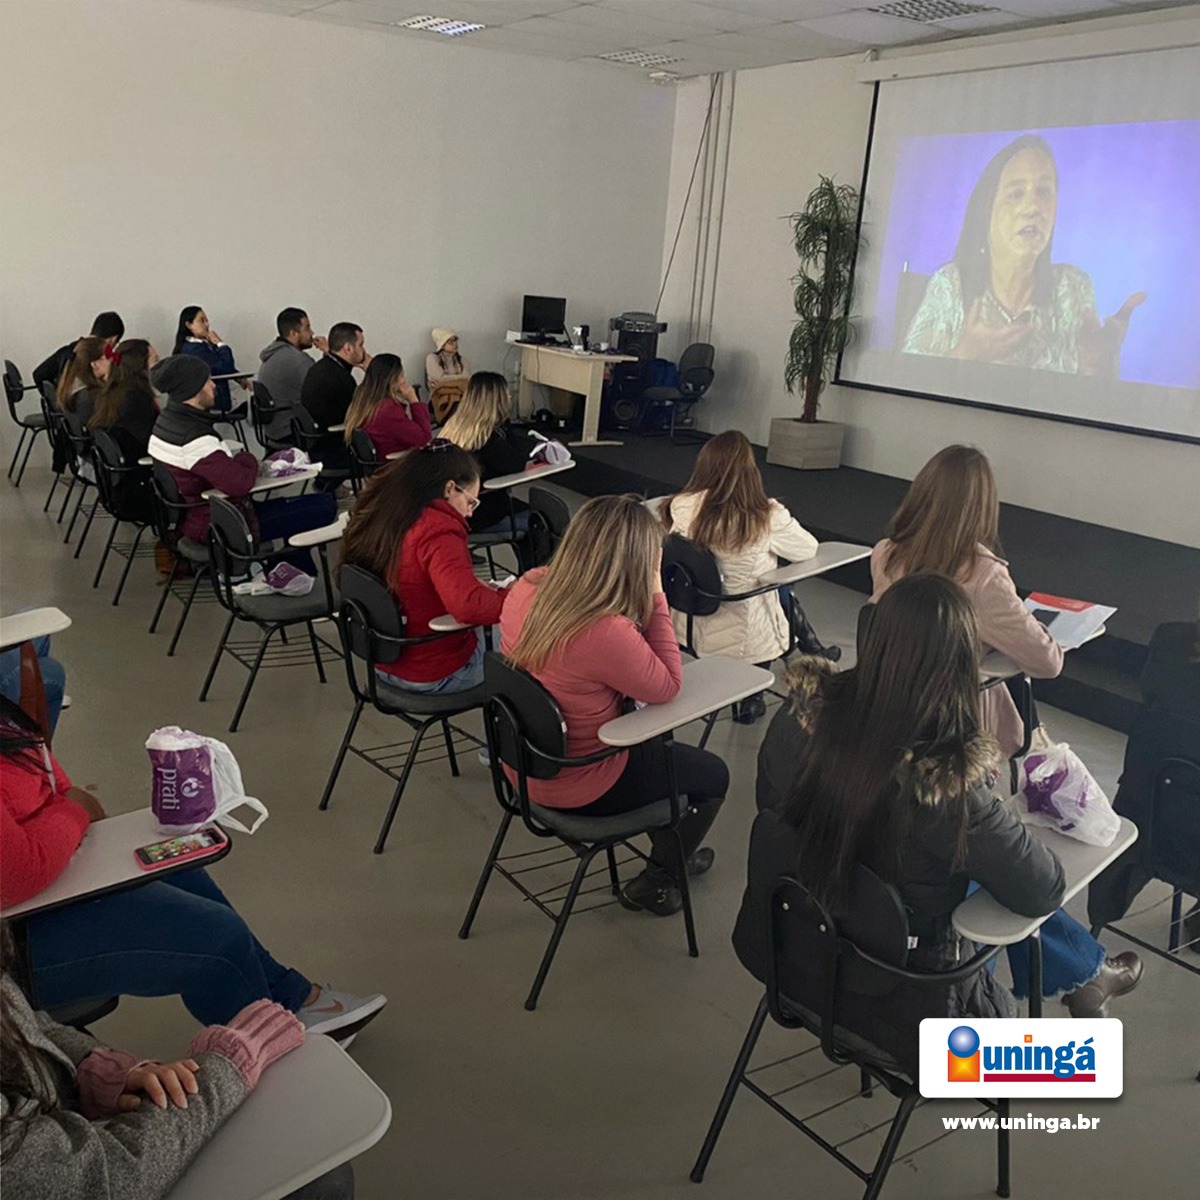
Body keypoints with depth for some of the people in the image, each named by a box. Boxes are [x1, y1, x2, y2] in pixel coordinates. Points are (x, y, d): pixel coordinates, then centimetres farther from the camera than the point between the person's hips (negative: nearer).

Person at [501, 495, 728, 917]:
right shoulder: (606, 633, -37)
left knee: (655, 744, 32)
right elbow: (667, 688, -18)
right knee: (713, 775, 16)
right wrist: (655, 596, -21)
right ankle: (655, 883, 30)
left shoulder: (527, 588, -13)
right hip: (577, 787, -7)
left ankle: (670, 852, 49)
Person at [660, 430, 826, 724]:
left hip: (689, 626, 4)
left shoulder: (680, 507, -14)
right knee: (785, 595, 29)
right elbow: (808, 549, -4)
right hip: (745, 639, -4)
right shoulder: (767, 517, -21)